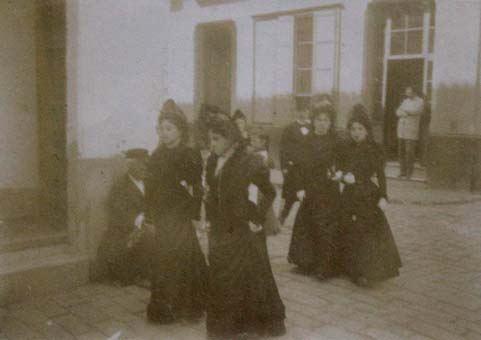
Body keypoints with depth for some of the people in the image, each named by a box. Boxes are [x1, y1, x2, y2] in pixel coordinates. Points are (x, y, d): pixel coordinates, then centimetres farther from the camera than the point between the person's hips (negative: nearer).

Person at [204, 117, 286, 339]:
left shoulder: (250, 163, -14)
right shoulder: (212, 161, 4)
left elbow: (269, 192, -8)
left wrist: (258, 217, -13)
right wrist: (210, 218, 7)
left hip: (244, 230, -6)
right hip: (220, 230, 6)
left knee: (252, 277, 6)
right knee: (221, 280, 12)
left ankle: (263, 322, 24)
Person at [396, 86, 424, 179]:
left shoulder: (420, 102, -3)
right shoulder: (405, 101, 15)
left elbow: (416, 111, -21)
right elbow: (398, 112, 6)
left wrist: (404, 110, -10)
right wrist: (404, 114, -16)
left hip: (411, 131, -6)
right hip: (401, 130, 6)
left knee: (409, 152, -8)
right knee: (401, 151, 4)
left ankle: (409, 172, 1)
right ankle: (403, 171, 11)